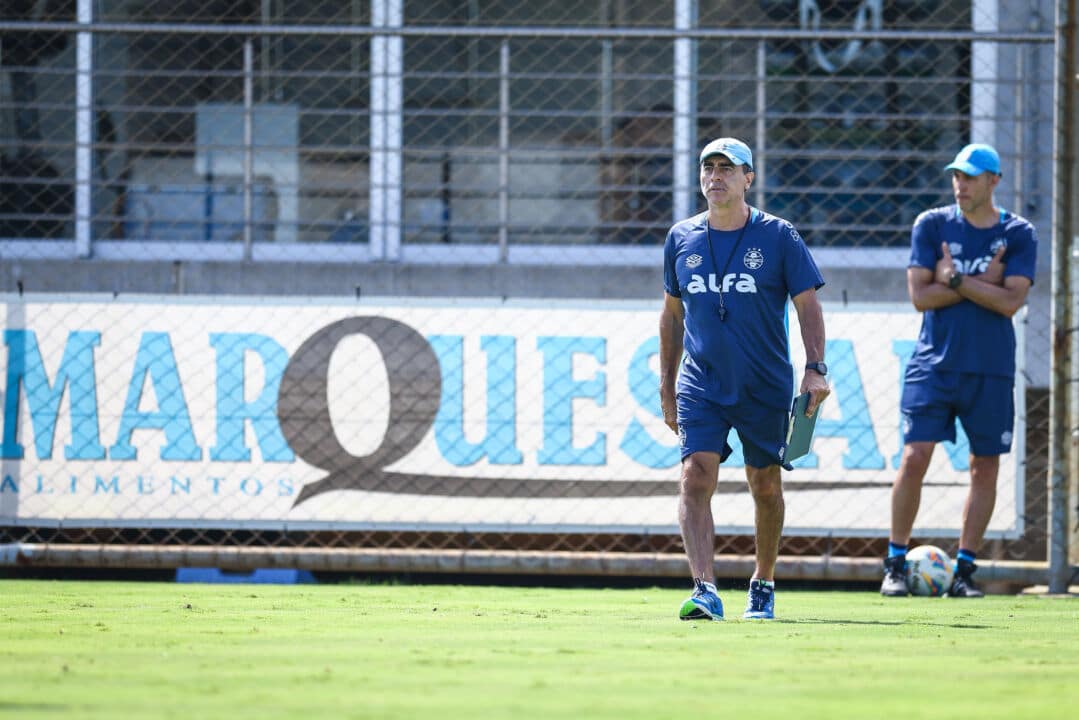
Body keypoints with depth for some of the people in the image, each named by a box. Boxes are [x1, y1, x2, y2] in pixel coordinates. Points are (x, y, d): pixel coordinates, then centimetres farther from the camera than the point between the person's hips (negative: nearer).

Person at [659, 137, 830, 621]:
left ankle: (763, 585, 28)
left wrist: (816, 370, -13)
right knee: (696, 476, -16)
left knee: (765, 484, 7)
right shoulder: (681, 239, 6)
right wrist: (667, 385, 15)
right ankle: (705, 591, -24)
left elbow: (808, 306, -1)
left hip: (766, 388, -1)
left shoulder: (778, 236, -3)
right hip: (700, 385, 1)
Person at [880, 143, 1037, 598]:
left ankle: (963, 569, 12)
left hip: (991, 370, 1)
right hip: (934, 363, -1)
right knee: (915, 457, -10)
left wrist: (956, 280, -14)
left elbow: (1011, 301, -10)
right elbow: (920, 295, -5)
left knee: (986, 467, 3)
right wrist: (982, 282, -10)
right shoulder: (932, 225, 3)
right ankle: (895, 565, -3)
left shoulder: (1018, 234, 2)